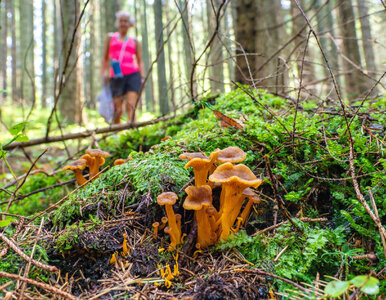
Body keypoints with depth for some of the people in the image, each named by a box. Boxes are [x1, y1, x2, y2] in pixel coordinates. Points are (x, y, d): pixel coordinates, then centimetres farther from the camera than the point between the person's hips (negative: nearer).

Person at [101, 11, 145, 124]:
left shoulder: (134, 42, 20)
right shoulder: (110, 37, 21)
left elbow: (140, 61, 14)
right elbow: (105, 58, 19)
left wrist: (142, 77, -1)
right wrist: (103, 74, 3)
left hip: (133, 75, 0)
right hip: (116, 77, 0)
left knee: (131, 106, -16)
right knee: (118, 110, -5)